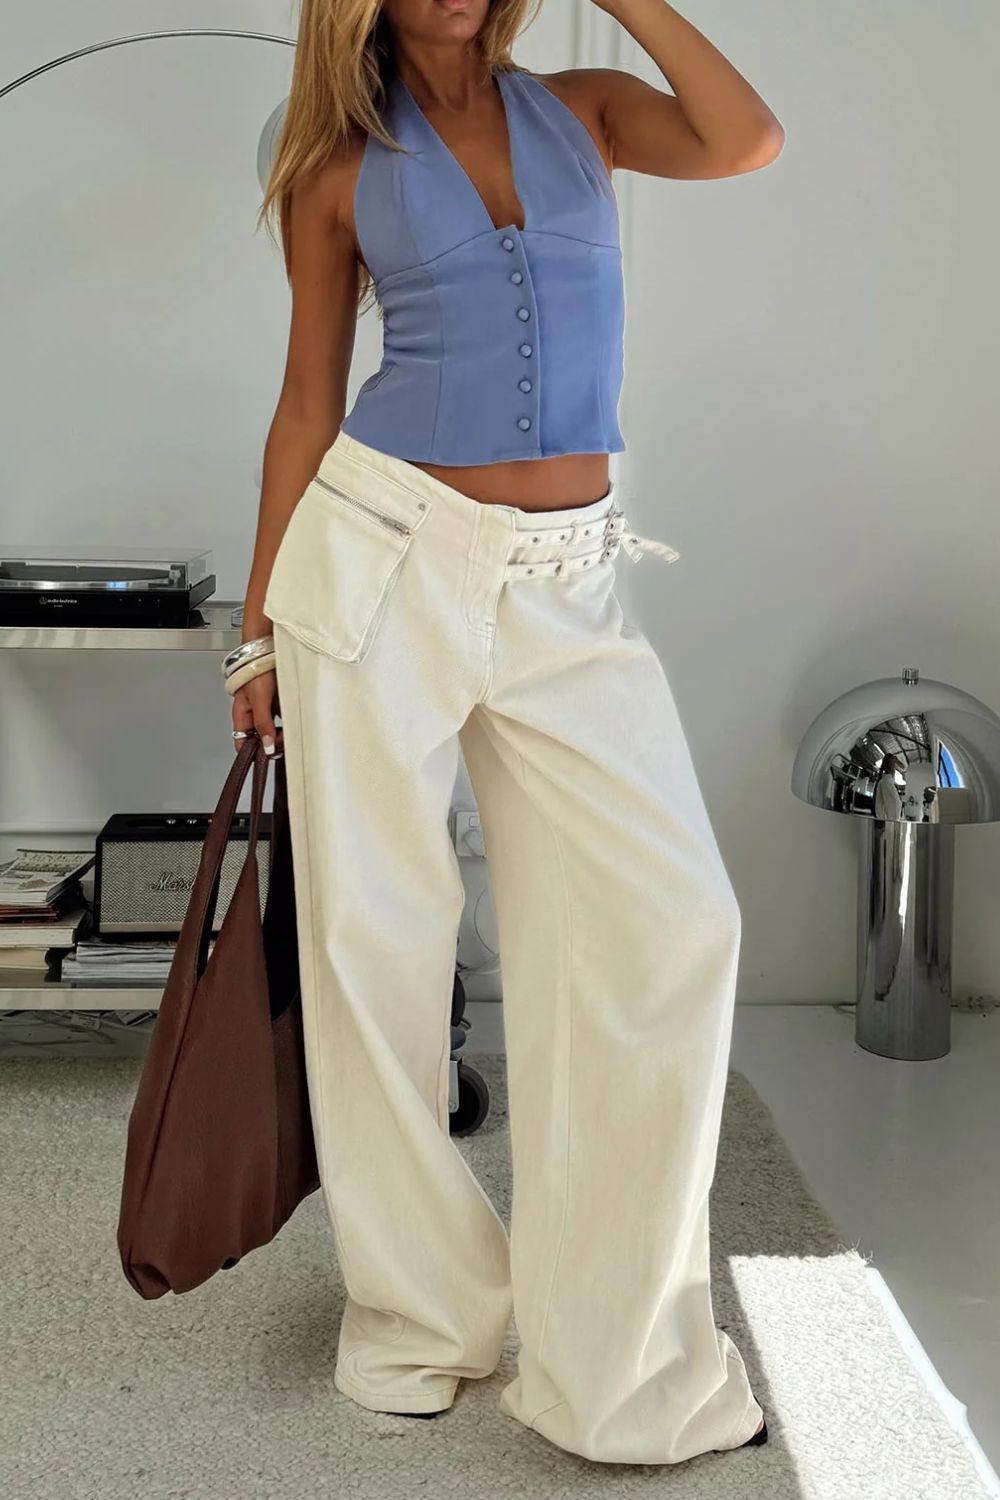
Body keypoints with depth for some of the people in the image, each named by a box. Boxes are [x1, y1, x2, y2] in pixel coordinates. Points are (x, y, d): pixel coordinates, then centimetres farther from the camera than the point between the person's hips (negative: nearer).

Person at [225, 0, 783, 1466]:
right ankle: (418, 1314, 20)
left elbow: (745, 140, -7)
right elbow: (308, 402, 9)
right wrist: (262, 624, 7)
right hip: (381, 557, -1)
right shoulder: (342, 170, 9)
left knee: (672, 920, -10)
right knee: (373, 935, 1)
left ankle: (619, 1353, 4)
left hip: (563, 588, 1)